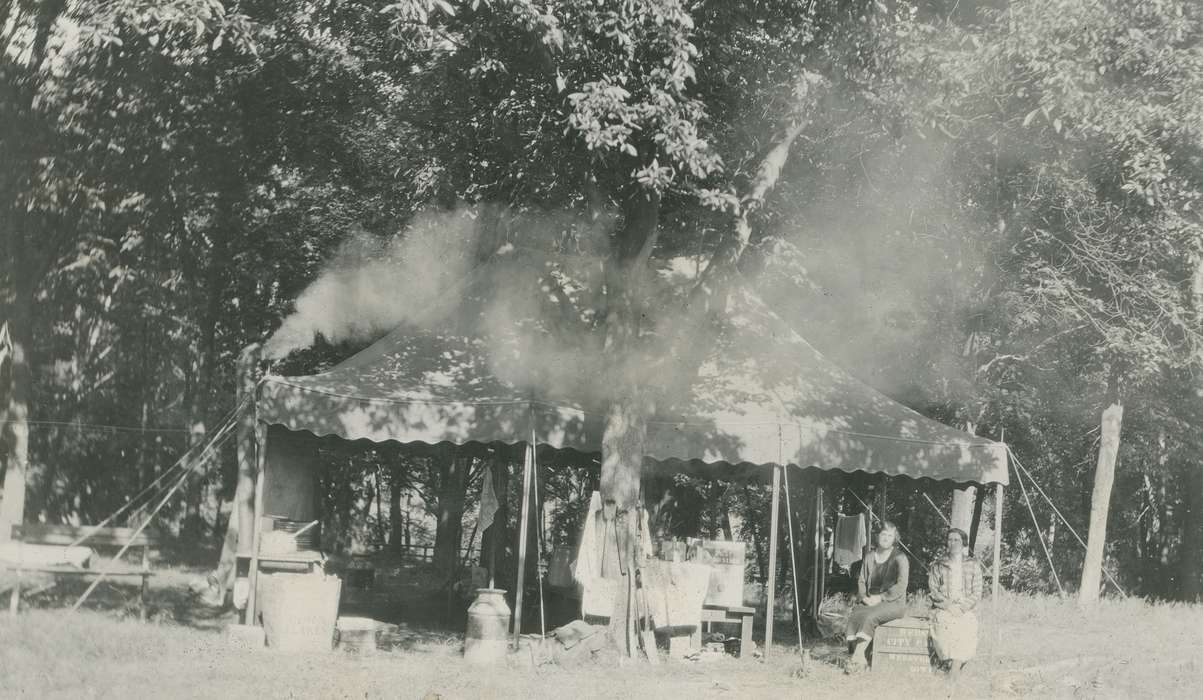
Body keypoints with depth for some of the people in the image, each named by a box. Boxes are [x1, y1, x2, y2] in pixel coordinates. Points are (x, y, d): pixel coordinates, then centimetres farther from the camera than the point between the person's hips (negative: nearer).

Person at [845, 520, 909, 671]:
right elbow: (861, 580, 15)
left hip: (893, 602, -5)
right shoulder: (870, 557, 15)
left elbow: (901, 586, -12)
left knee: (869, 615, -34)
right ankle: (859, 658, -35)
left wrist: (880, 598, -18)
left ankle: (857, 656, -35)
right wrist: (863, 597, -6)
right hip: (871, 601, 5)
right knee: (854, 614, -28)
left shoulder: (900, 558, -2)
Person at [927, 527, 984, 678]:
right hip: (942, 609, 1)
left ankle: (953, 676, -35)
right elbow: (932, 590, 6)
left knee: (966, 626, -32)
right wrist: (948, 605, -10)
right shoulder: (938, 566, 16)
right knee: (942, 625, -34)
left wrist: (962, 607, -9)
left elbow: (976, 592, 8)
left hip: (965, 610, 0)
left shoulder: (973, 565, 15)